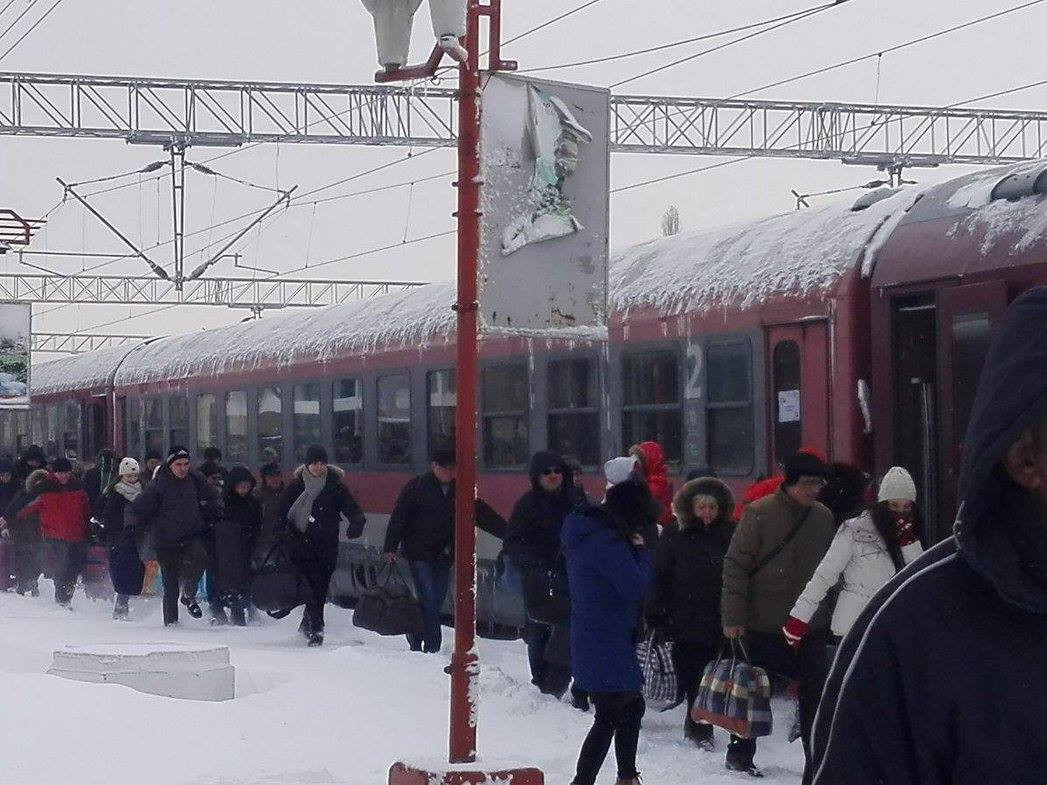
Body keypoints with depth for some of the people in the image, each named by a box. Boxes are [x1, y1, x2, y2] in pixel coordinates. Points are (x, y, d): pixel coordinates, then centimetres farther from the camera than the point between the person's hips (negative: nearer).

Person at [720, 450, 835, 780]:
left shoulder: (824, 517, 5)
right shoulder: (760, 514, -11)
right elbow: (735, 566, -11)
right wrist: (733, 617, -15)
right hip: (763, 626, -4)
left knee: (815, 694, 2)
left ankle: (816, 764, 9)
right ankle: (740, 751, 26)